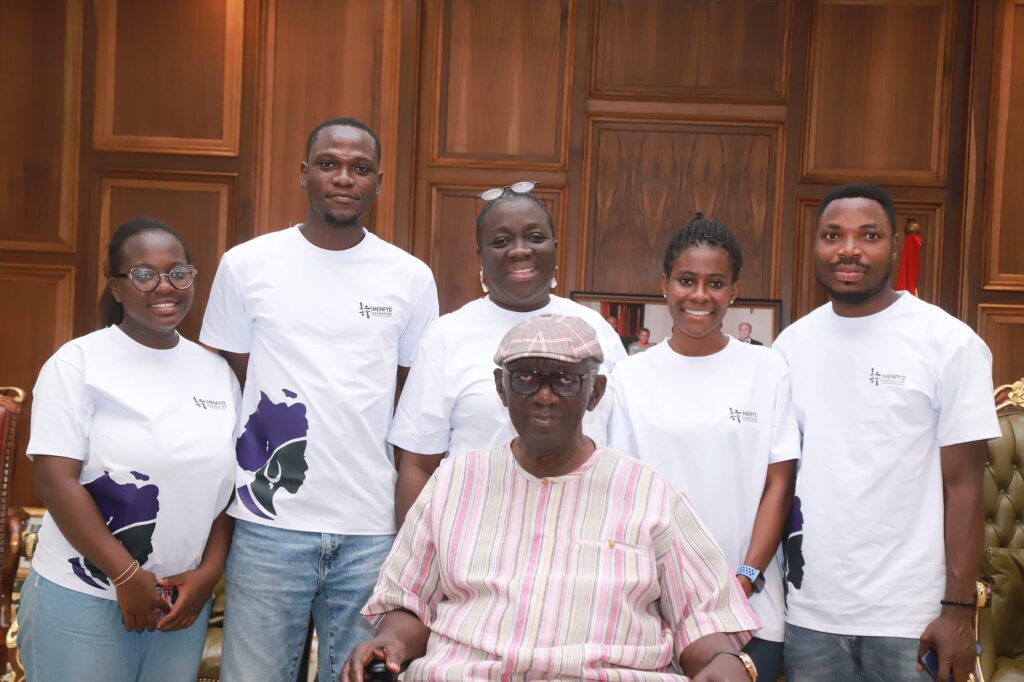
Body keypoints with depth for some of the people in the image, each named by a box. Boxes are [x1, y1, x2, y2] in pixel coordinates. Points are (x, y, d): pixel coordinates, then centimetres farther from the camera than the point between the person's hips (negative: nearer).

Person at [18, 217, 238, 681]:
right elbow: (56, 482, -12)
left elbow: (227, 481, 10)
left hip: (183, 599, 4)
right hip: (82, 600, -4)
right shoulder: (78, 362, -7)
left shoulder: (217, 372, 7)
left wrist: (210, 570, -1)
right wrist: (127, 576, -14)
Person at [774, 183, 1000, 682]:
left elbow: (962, 485, -6)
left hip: (910, 617, -3)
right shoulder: (792, 344, 5)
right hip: (809, 612, 3)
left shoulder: (948, 343, -6)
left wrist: (959, 609, -9)